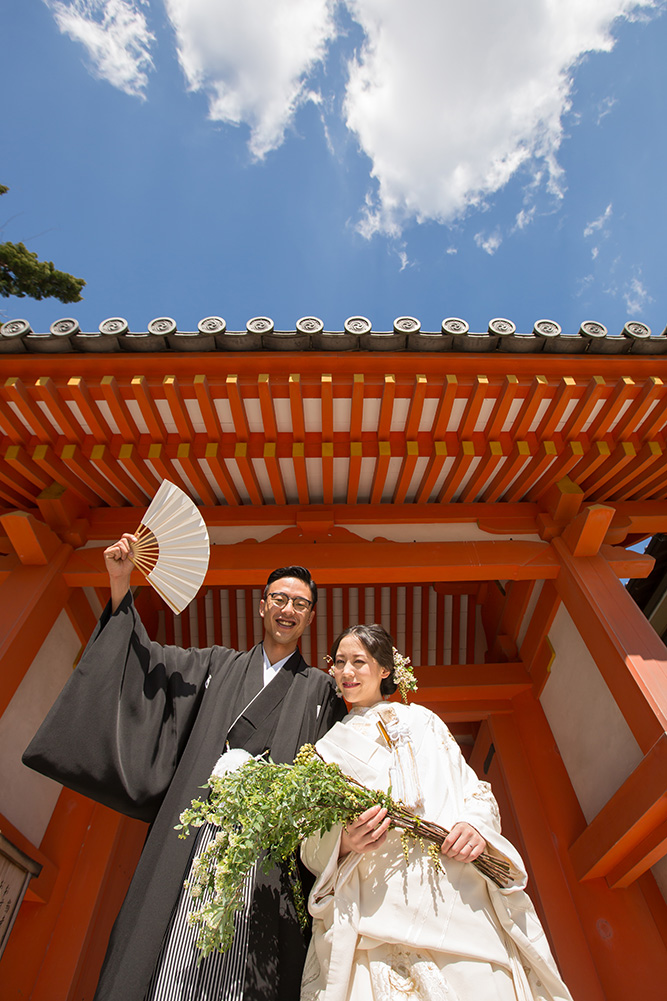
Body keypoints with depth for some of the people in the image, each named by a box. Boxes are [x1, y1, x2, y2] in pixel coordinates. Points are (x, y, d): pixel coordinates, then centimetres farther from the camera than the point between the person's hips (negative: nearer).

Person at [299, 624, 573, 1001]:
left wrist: (477, 826, -13)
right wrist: (344, 842, -15)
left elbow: (473, 790, 8)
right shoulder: (327, 748, 10)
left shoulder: (421, 720, 10)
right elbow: (312, 845, 6)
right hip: (374, 912, 0)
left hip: (456, 902, 1)